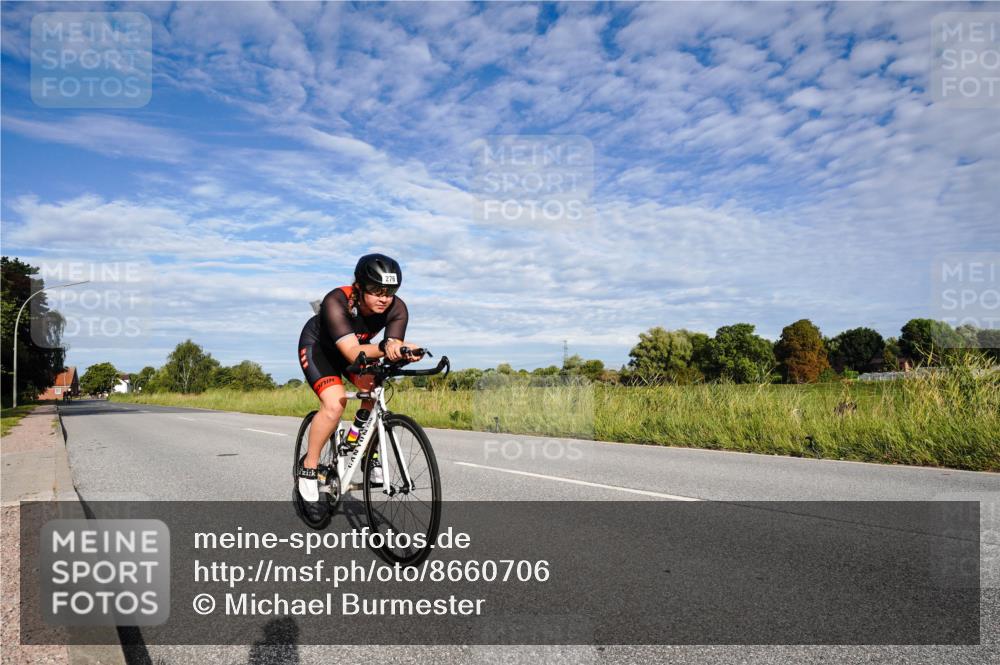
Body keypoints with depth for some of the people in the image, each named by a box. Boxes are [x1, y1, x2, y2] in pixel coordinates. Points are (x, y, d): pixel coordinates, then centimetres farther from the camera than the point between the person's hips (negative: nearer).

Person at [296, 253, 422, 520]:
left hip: (356, 347, 5)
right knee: (335, 404, -25)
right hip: (317, 346, -4)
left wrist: (401, 351, -61)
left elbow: (394, 347, -37)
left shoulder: (397, 309, -27)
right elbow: (353, 353, -49)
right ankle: (308, 468, -6)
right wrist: (384, 348, -67)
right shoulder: (336, 302, -39)